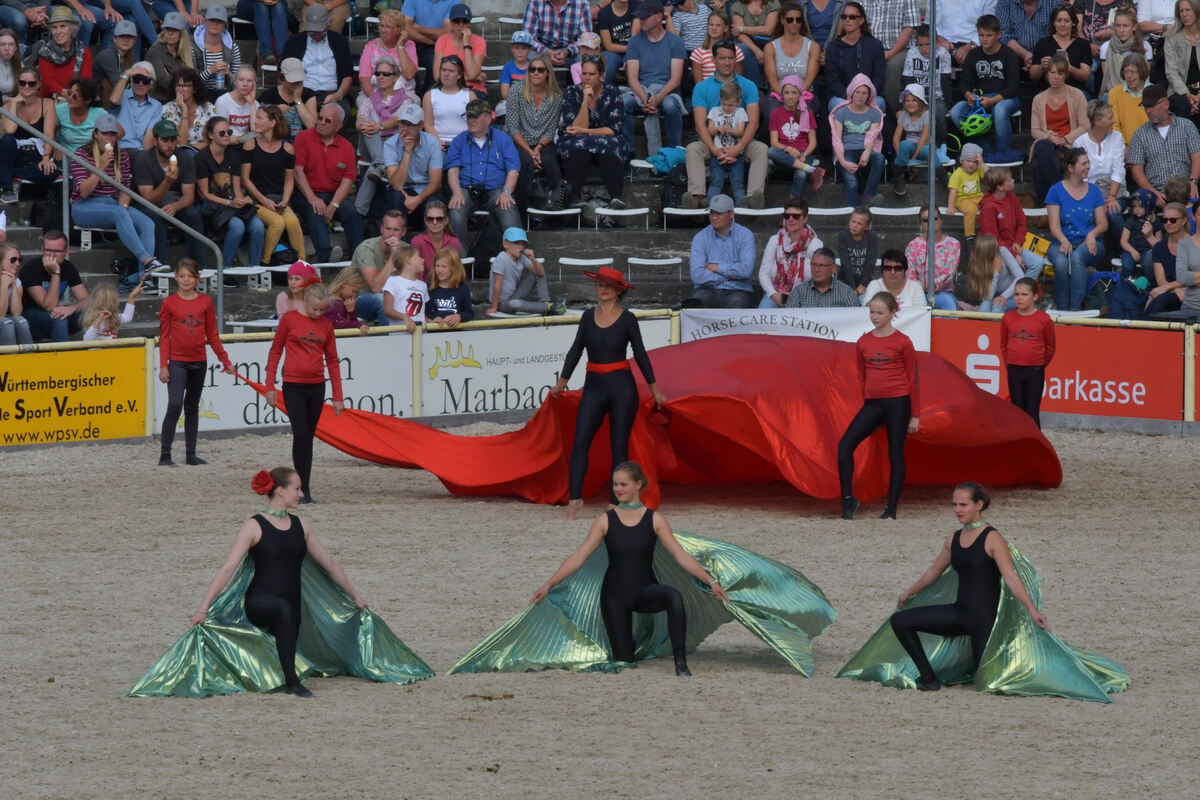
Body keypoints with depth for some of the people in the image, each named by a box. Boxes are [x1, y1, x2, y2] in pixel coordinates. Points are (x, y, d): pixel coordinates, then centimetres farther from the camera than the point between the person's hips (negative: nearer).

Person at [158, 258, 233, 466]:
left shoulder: (205, 302, 5)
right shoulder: (169, 304, -1)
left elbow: (212, 335, 11)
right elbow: (164, 337, -1)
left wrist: (225, 361, 10)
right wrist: (163, 366, -7)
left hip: (198, 362, 3)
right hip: (177, 362, -3)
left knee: (192, 408, 12)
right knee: (174, 405, -14)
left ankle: (191, 454, 18)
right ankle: (165, 454, -11)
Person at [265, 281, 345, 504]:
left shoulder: (326, 325, 7)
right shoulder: (289, 319, -3)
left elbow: (332, 360, 12)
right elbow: (275, 352, 1)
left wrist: (338, 396, 11)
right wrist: (270, 386, -3)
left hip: (316, 386, 4)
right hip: (293, 386, -4)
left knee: (308, 437, 8)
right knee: (301, 434, -14)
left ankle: (304, 487, 13)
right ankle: (303, 488, -11)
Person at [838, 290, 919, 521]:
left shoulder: (902, 342, -3)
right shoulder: (863, 343, 8)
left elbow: (913, 379, 0)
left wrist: (915, 415, -1)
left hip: (897, 403, -4)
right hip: (872, 404, 4)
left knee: (896, 454, 2)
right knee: (845, 445, -11)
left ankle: (891, 509, 8)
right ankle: (848, 501, -6)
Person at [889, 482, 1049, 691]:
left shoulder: (992, 539, -13)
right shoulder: (954, 539, 8)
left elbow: (1011, 578, -20)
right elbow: (934, 571, 24)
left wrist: (1032, 610, -31)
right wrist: (909, 593, 36)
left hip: (985, 616, -7)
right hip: (960, 613, 7)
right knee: (900, 621, -2)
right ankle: (928, 678, 1)